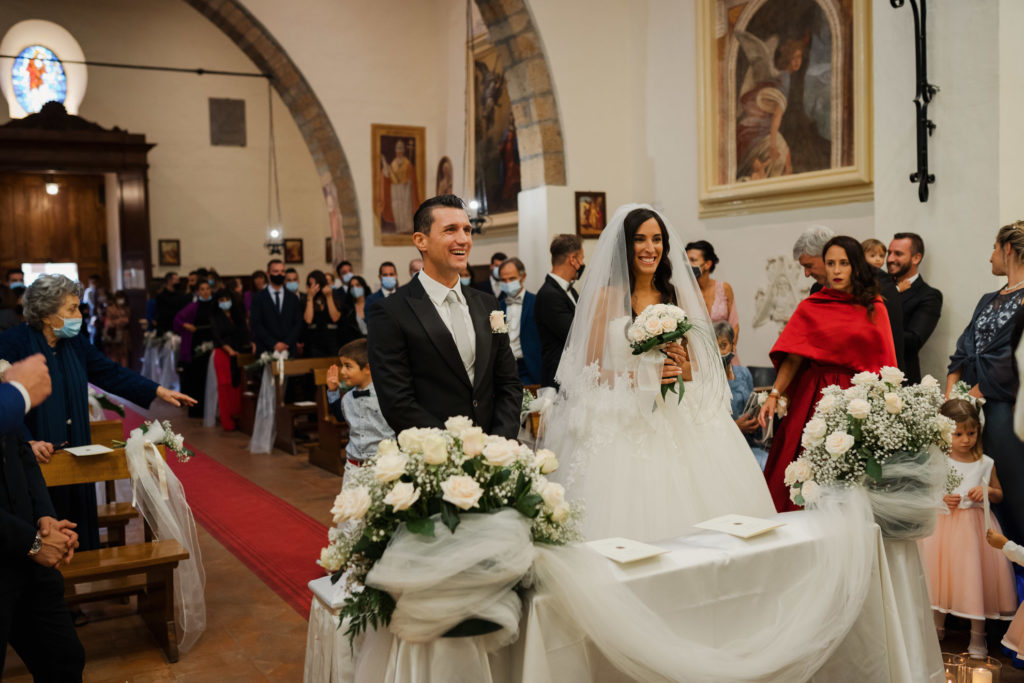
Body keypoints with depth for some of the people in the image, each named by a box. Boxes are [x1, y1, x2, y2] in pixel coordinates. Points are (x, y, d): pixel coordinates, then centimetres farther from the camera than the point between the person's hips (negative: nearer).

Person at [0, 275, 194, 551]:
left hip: (75, 453, 6)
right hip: (35, 456, -6)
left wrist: (158, 391, 2)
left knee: (79, 519, 11)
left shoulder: (75, 342, 6)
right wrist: (28, 442, -24)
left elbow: (110, 373, 8)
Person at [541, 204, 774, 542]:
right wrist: (643, 377, -15)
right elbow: (590, 370, -2)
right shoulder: (607, 297, 1)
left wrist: (682, 367, -7)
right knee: (628, 520, -9)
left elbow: (697, 367, 15)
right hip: (621, 424, -3)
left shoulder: (678, 295, 12)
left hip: (677, 422, 4)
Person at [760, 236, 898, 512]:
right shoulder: (810, 307, 6)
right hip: (815, 398, 0)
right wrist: (774, 395, -14)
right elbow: (793, 357, -1)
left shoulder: (874, 309, 7)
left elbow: (884, 363, 6)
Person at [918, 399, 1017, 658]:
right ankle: (938, 627, 25)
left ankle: (977, 636, 18)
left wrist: (987, 491, -9)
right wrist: (941, 498, -15)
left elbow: (999, 495, 11)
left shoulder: (985, 463, 0)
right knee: (942, 573, 6)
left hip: (975, 525, 1)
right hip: (944, 525, -1)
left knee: (975, 576, 2)